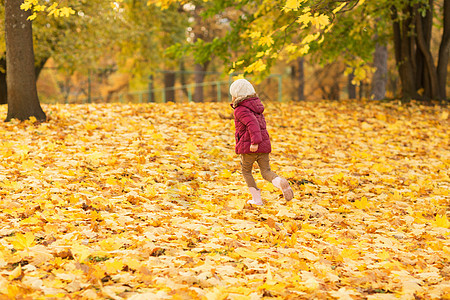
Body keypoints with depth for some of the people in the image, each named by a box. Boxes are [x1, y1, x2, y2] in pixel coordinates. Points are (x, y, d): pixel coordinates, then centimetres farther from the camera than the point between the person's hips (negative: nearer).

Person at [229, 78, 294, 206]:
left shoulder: (240, 110, -11)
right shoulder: (257, 108, 17)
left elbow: (252, 123, -27)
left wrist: (255, 141, -33)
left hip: (249, 147, -7)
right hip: (264, 145, 7)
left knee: (246, 171, 15)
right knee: (266, 172, 7)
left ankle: (257, 199, 10)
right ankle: (281, 183, -25)